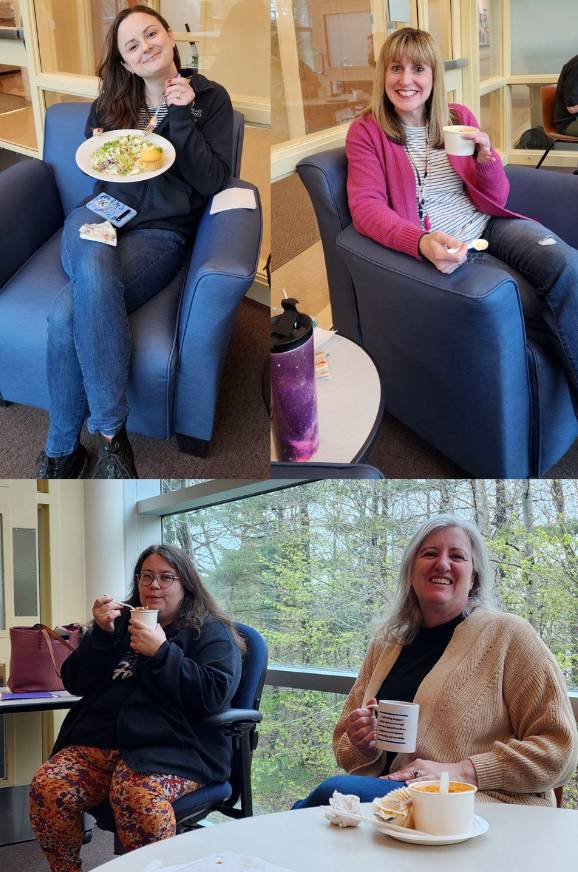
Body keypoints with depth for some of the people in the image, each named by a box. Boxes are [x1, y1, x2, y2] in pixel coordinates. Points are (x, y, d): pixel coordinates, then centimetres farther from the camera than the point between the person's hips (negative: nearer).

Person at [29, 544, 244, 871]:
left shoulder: (209, 632, 9)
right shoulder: (121, 622, 22)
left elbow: (216, 693, -8)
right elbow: (75, 684, 16)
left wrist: (161, 653, -12)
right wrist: (101, 635, 1)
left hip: (171, 746, -4)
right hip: (98, 738, 5)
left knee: (138, 796, -37)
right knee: (48, 788, -24)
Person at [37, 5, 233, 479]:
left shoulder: (209, 97, 6)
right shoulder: (110, 101, 15)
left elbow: (212, 181, -4)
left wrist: (181, 115, -11)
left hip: (159, 233, -3)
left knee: (68, 311, -33)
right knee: (92, 264, -38)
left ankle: (62, 451, -19)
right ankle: (111, 431, -31)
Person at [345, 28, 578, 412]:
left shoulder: (459, 117, 9)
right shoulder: (366, 131, 0)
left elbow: (496, 199, 9)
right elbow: (367, 206, -14)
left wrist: (486, 159, -14)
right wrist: (421, 243, -33)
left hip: (488, 225, 4)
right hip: (436, 245, -4)